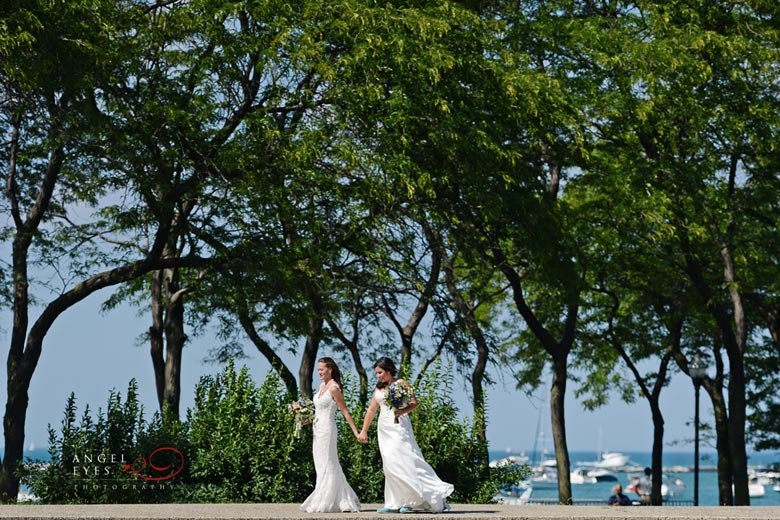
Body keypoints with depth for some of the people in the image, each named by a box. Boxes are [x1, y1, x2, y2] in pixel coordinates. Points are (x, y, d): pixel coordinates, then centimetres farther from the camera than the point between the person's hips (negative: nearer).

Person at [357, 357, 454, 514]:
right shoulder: (379, 388, 14)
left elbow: (414, 403, -6)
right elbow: (371, 410, 18)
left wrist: (402, 411, -24)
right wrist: (364, 431, 16)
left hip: (399, 426, -6)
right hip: (384, 428, 6)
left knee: (400, 461, -15)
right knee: (390, 464, 2)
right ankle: (394, 503, 2)